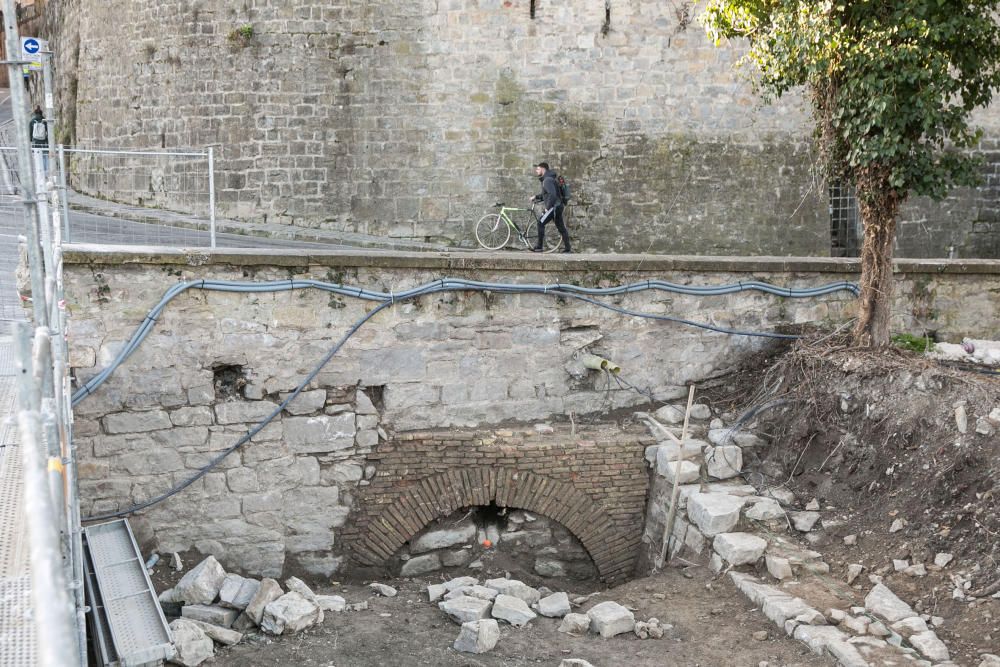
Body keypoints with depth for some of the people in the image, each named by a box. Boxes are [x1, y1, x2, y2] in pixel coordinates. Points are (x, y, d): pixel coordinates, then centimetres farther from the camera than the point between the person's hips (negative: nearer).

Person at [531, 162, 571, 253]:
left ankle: (539, 246, -7)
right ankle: (567, 248, 10)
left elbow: (552, 194, -27)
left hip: (554, 207, -11)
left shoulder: (547, 180, -15)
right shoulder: (546, 179, 18)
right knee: (561, 227, 10)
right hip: (558, 206, 11)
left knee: (541, 223, -8)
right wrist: (536, 197, 17)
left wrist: (548, 207, -21)